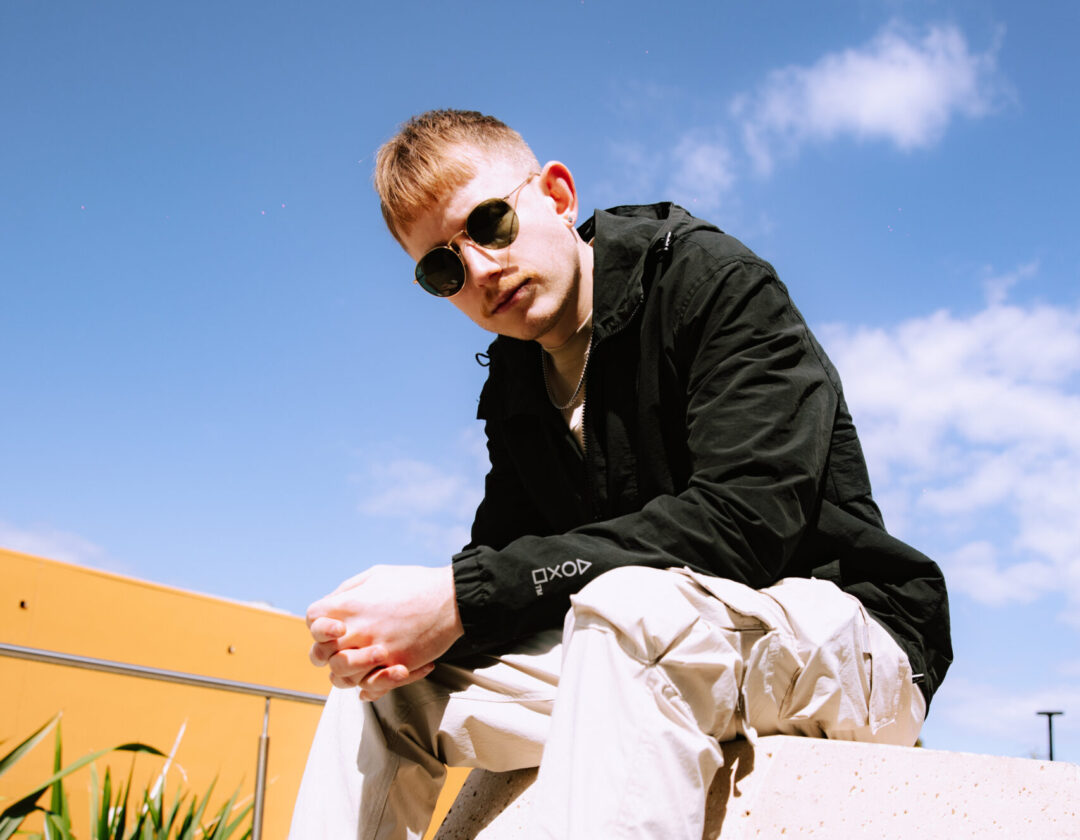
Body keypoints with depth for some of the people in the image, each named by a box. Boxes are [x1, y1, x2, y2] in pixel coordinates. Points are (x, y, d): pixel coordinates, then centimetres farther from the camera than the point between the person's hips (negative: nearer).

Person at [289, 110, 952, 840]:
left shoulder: (712, 280, -11)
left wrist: (465, 595, -26)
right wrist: (422, 627, -22)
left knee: (634, 599, -38)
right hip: (660, 665, 6)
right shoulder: (515, 395, 11)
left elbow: (746, 521, -24)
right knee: (388, 676, -6)